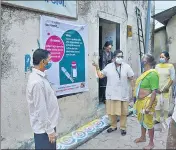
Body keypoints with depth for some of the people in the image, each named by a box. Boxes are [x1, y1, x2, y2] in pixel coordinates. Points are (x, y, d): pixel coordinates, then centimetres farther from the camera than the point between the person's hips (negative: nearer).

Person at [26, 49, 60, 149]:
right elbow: (41, 109, -25)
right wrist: (49, 130, -19)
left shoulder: (40, 77, 5)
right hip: (44, 128, -9)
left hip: (47, 124, 9)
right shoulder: (37, 82, -27)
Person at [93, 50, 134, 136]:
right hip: (111, 94, 2)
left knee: (123, 112, 7)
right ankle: (113, 126, 30)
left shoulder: (127, 67, -2)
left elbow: (131, 79, 1)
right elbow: (100, 75, 6)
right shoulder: (109, 66, 2)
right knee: (111, 111, 11)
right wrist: (97, 68, -6)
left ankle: (123, 128, 23)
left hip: (123, 94, -1)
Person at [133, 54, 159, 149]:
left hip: (147, 102, -9)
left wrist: (149, 106, -24)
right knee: (142, 120, 21)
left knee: (148, 122, 4)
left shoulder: (152, 74, -19)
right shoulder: (144, 73, 9)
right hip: (140, 101, 9)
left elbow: (154, 92, -22)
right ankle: (143, 137, 41)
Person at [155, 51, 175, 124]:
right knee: (157, 105, 5)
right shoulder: (157, 66, 7)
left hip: (166, 90, -3)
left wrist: (167, 87, -12)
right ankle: (157, 119, 18)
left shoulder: (170, 66, -3)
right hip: (158, 89, 3)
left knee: (166, 105, 5)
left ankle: (165, 120, 17)